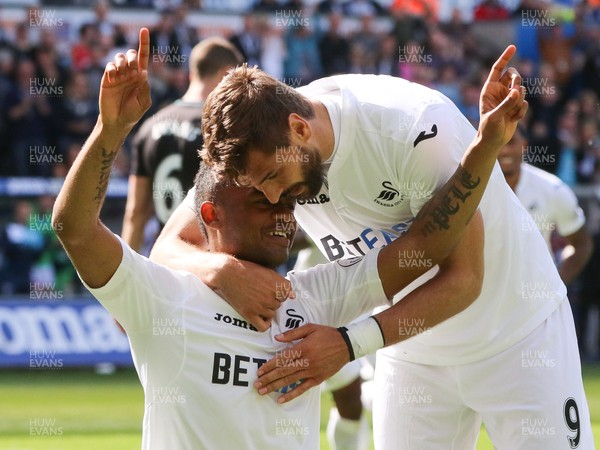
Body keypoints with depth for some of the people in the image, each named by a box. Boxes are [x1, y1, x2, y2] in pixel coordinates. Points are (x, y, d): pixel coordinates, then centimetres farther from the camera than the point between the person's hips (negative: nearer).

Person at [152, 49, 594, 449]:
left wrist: (350, 344, -40)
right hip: (411, 351, 5)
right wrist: (223, 269, -41)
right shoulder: (254, 151, -16)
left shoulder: (415, 124, -32)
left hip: (520, 331, -5)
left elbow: (462, 278, -29)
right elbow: (169, 250, -17)